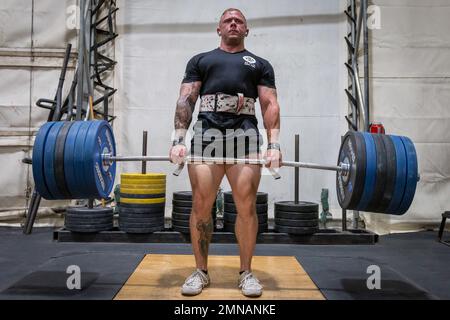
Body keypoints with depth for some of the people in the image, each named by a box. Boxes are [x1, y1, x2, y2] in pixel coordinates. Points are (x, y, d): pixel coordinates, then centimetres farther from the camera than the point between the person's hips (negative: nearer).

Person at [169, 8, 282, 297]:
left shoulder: (260, 64, 23)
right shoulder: (200, 61, 23)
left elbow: (270, 105, 11)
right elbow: (185, 100, 11)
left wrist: (274, 144, -4)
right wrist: (179, 140, -3)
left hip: (245, 133, 0)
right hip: (206, 132, 0)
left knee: (247, 205, -5)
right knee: (201, 205, -3)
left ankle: (246, 272, 12)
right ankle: (201, 271, 13)